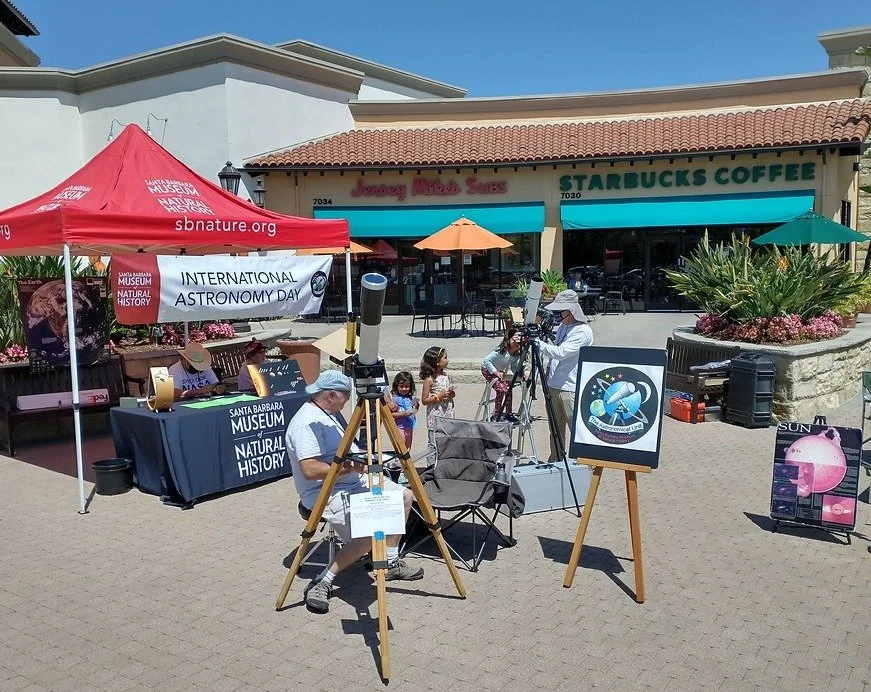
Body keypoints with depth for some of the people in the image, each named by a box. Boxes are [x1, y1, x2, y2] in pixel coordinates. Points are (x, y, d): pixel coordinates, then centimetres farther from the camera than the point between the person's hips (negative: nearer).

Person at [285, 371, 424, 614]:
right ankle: (322, 582, -15)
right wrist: (350, 466, -22)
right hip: (326, 492, -11)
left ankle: (391, 562, 16)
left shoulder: (330, 414, 12)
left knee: (404, 495, 8)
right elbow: (310, 470, -29)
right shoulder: (307, 423, -21)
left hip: (355, 480, 11)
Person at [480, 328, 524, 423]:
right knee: (501, 389, -21)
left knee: (509, 388, -12)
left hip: (500, 371, 6)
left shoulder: (517, 354, -11)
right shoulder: (501, 350, -31)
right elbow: (486, 360, -30)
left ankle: (508, 413, 3)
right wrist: (496, 372, -30)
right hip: (488, 370, -6)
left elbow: (515, 370, -6)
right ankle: (495, 416, -12)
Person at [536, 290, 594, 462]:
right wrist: (549, 369, 13)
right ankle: (555, 461, 23)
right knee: (556, 428, 14)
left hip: (571, 388, -8)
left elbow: (560, 352, -21)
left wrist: (537, 342, -19)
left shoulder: (583, 331, -13)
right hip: (553, 385, 8)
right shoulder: (562, 326, 14)